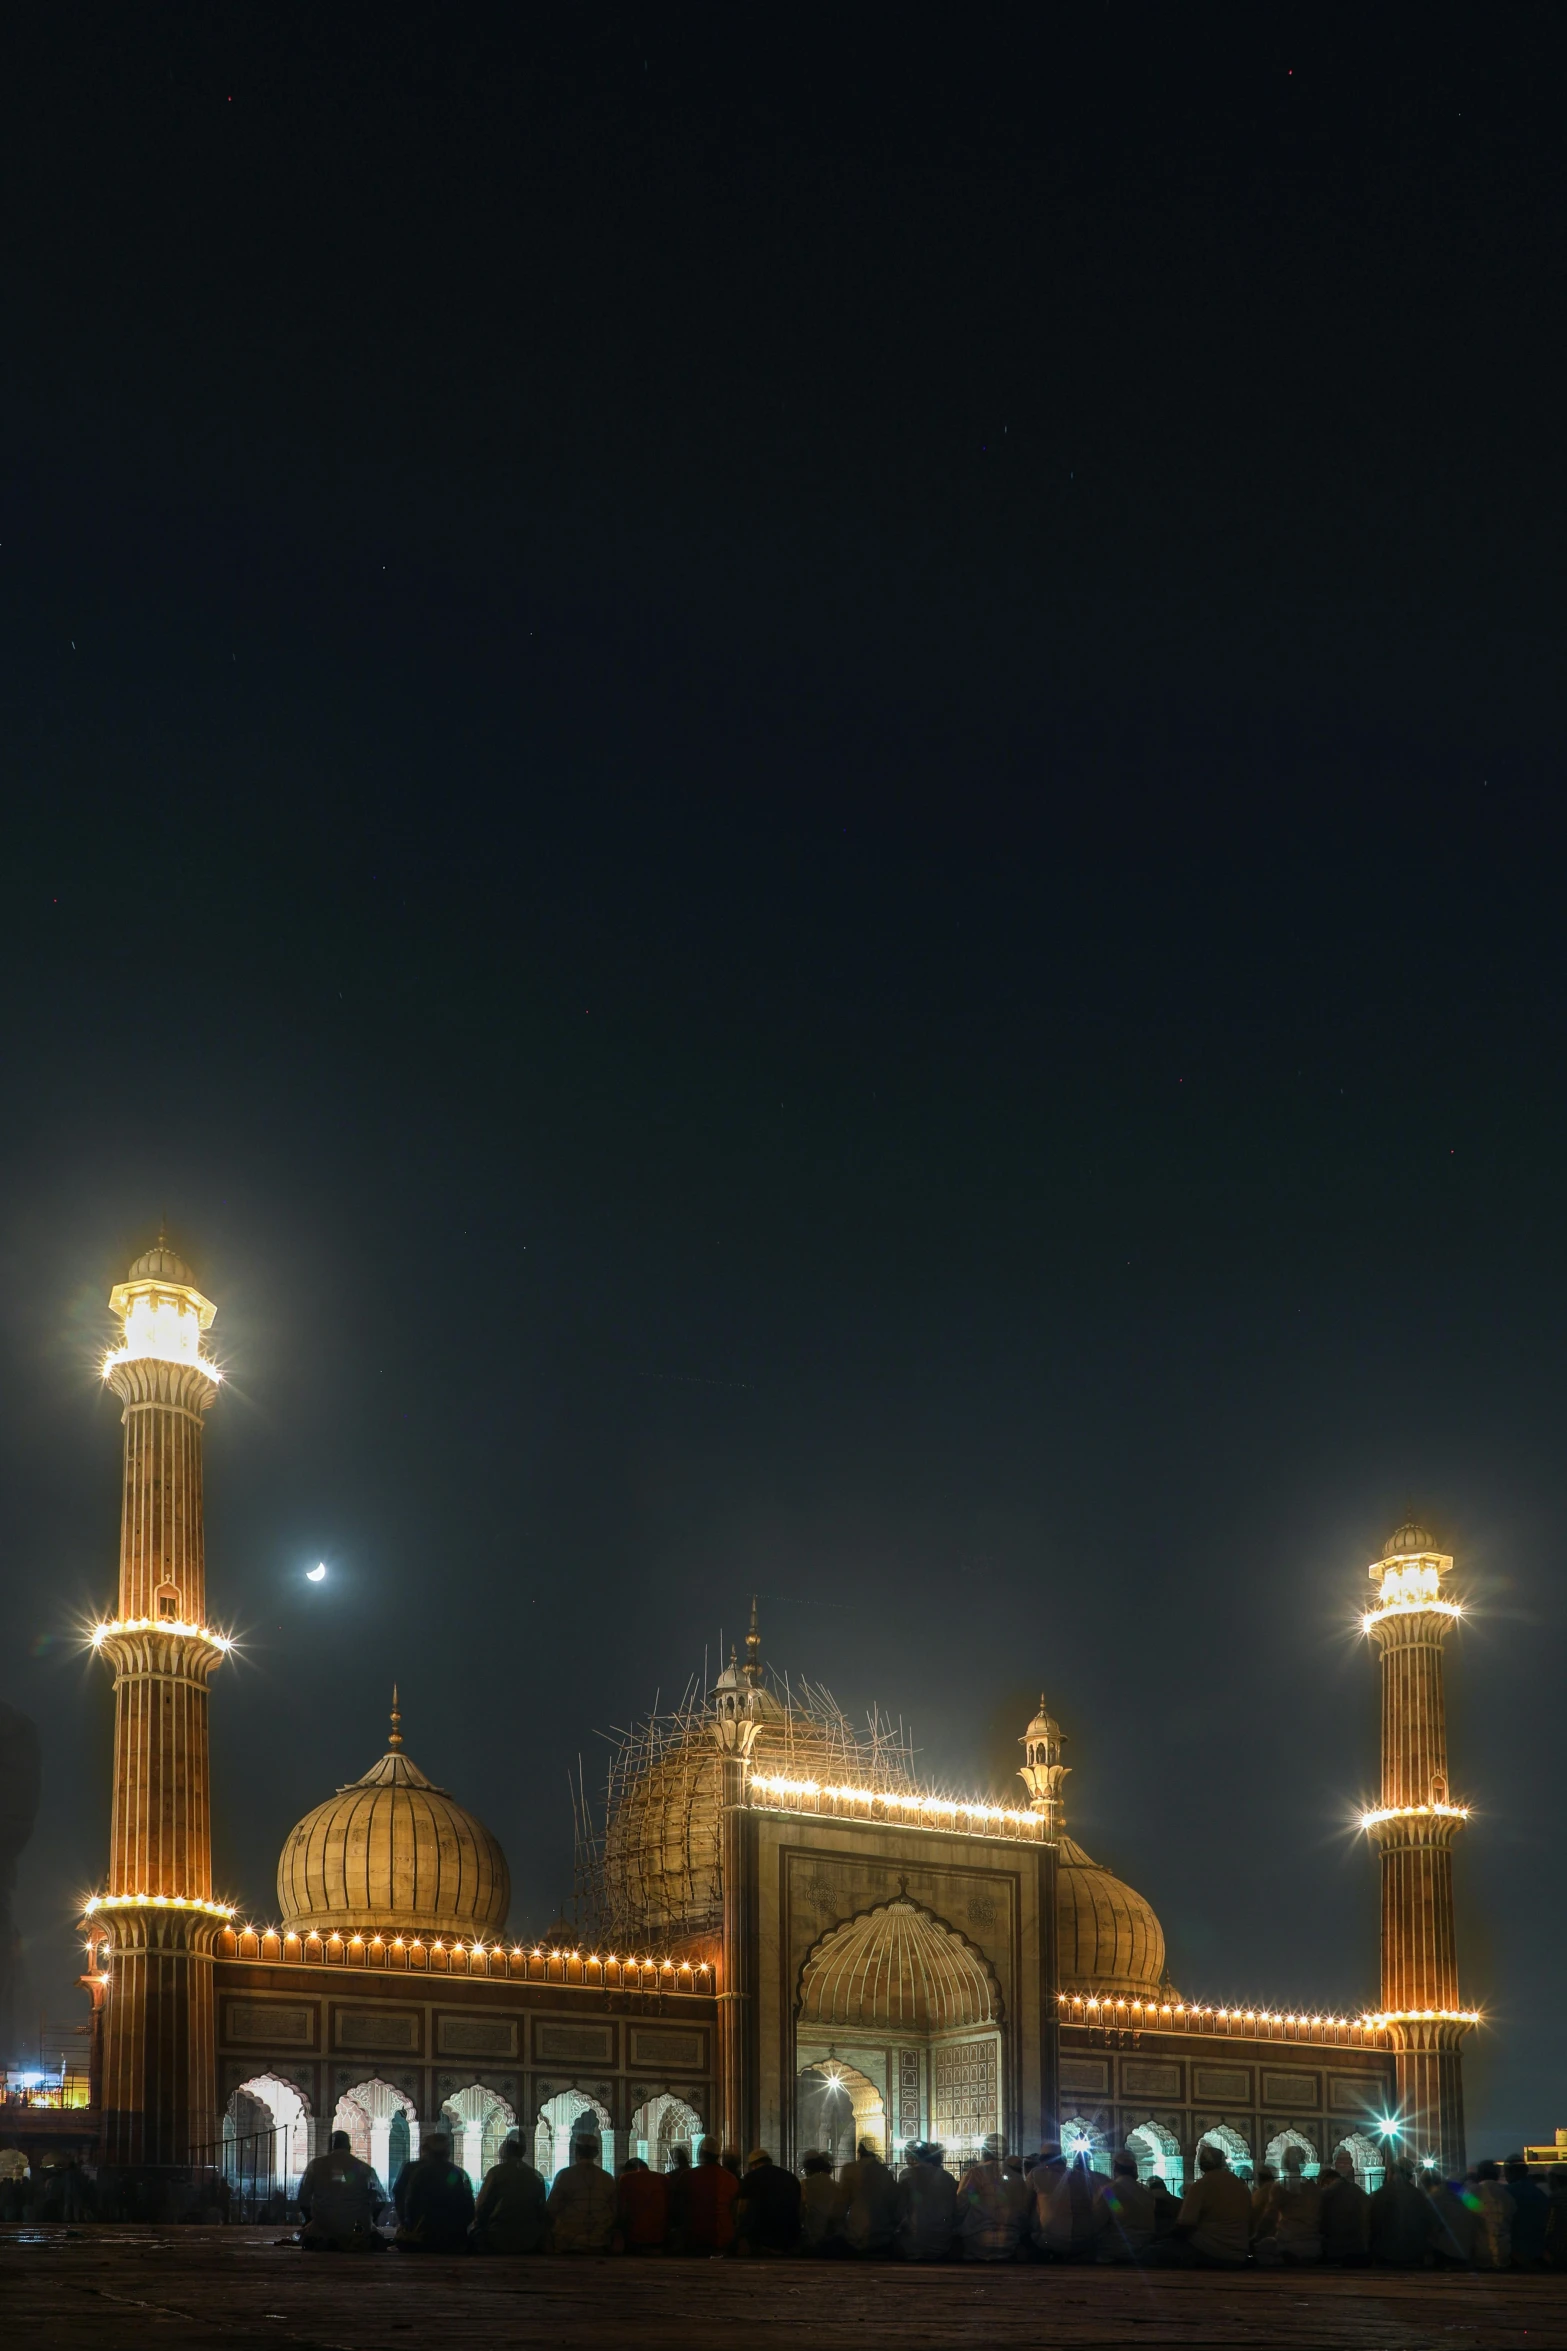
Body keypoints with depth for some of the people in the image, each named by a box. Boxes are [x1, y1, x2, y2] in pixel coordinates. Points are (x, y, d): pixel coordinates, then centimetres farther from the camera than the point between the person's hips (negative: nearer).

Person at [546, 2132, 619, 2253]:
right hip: (599, 2246, 3)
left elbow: (551, 2210, -4)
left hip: (569, 2245, -3)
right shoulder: (607, 2178, 2)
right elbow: (615, 2213, 6)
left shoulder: (565, 2175, -7)